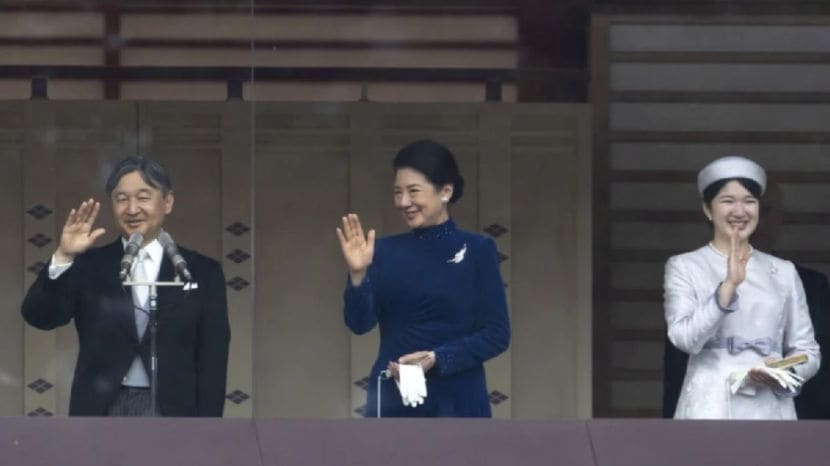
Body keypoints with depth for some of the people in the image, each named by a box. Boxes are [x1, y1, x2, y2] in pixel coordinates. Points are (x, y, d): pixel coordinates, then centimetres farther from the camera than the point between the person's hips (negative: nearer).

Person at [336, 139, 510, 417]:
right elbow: (360, 323, 0)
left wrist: (436, 359, -16)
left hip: (455, 402, -2)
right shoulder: (386, 250, 9)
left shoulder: (477, 250, 1)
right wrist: (358, 274, -17)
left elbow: (496, 334, -4)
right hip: (391, 400, 3)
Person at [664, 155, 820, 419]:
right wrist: (728, 285, -20)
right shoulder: (684, 267, 5)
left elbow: (808, 351, 13)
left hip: (770, 411, 3)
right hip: (709, 411, -3)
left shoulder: (783, 272, 14)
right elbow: (685, 338, -10)